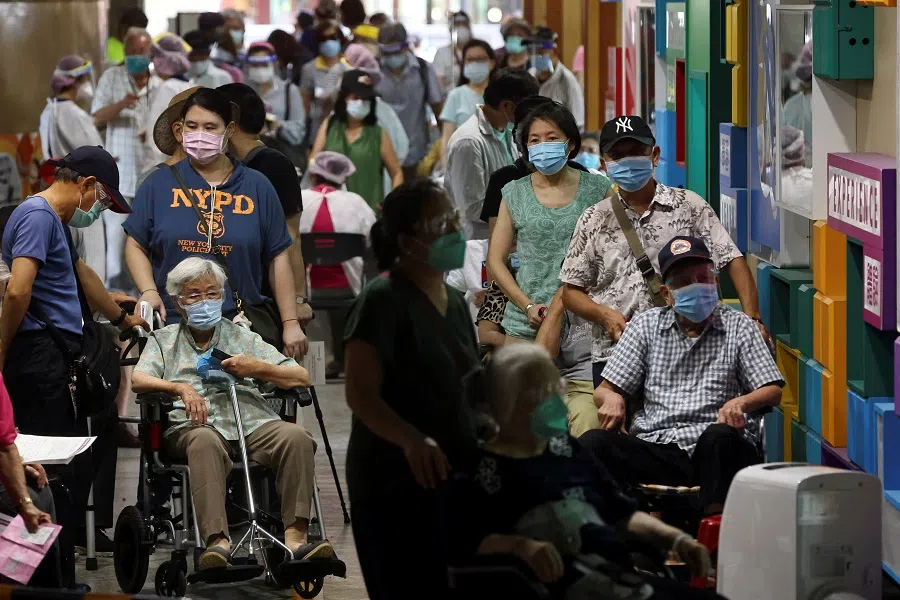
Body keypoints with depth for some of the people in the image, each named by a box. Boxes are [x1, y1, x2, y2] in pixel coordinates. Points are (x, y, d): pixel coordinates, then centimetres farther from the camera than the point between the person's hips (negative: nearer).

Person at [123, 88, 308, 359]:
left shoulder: (256, 187, 8)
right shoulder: (159, 184, 7)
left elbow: (278, 258, 8)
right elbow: (136, 245, 8)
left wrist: (290, 324, 4)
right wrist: (149, 292, -10)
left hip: (241, 325, 0)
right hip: (172, 322, 0)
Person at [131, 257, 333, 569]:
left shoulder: (243, 337, 29)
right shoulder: (163, 340, 26)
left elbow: (301, 377, 21)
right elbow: (139, 380, 5)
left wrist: (257, 368, 3)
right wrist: (180, 387, -13)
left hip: (252, 420, 2)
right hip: (193, 425, -2)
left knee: (296, 436, -30)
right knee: (205, 442, -40)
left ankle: (295, 537, -37)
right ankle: (217, 541, -54)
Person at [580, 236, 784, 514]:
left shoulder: (738, 327, 15)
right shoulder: (645, 325, 20)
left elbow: (773, 391, 9)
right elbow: (604, 390, 17)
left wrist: (741, 402, -14)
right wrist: (612, 398, -9)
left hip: (715, 451, -2)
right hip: (657, 449, 2)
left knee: (719, 437, -39)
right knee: (593, 443, -27)